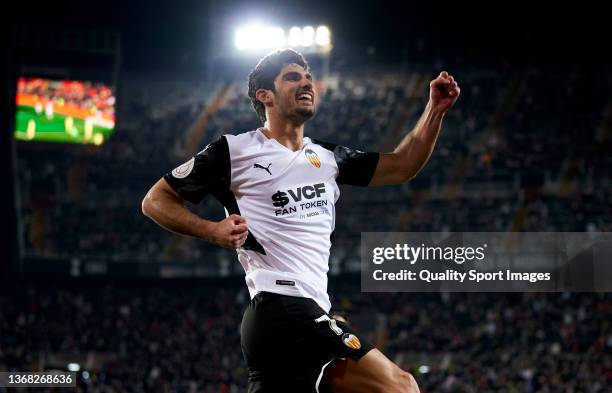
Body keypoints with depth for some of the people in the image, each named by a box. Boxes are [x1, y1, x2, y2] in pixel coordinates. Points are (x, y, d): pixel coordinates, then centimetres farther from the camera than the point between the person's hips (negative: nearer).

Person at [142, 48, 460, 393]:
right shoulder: (235, 150, 1)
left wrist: (436, 109, 12)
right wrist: (212, 231, -11)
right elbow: (156, 200, 5)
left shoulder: (328, 156, 21)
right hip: (282, 309, -8)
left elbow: (401, 167, 24)